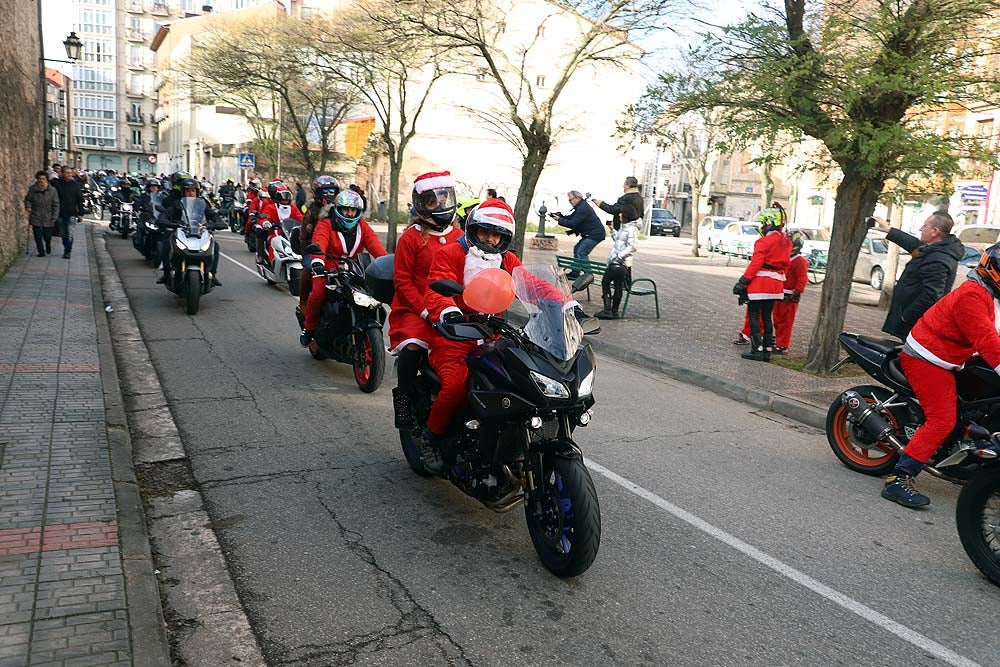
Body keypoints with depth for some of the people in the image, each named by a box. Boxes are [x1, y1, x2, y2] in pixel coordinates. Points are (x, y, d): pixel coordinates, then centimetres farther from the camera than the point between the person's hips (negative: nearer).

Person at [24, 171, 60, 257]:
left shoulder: (52, 190, -3)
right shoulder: (32, 189, 0)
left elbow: (56, 205, -1)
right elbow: (27, 199, 13)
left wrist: (54, 217, -6)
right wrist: (28, 206, -7)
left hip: (48, 218, -1)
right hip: (36, 218, 1)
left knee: (47, 236, 4)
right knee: (38, 236, 1)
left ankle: (48, 246, 37)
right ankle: (41, 251, 14)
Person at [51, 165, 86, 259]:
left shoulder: (75, 184, 3)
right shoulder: (56, 183, 1)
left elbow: (80, 199, 6)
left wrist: (81, 213, 3)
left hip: (71, 214, -2)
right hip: (60, 213, 2)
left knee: (69, 234, -9)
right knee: (63, 234, 11)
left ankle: (67, 252, -2)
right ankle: (67, 249, 27)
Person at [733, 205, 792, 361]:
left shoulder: (766, 241, -14)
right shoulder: (786, 241, 12)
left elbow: (756, 263, -18)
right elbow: (785, 264, 16)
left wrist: (743, 282, -16)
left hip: (760, 282, -8)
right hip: (776, 284, 8)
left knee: (754, 315, -1)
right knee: (767, 316, 13)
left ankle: (757, 350, -5)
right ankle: (768, 349, 14)